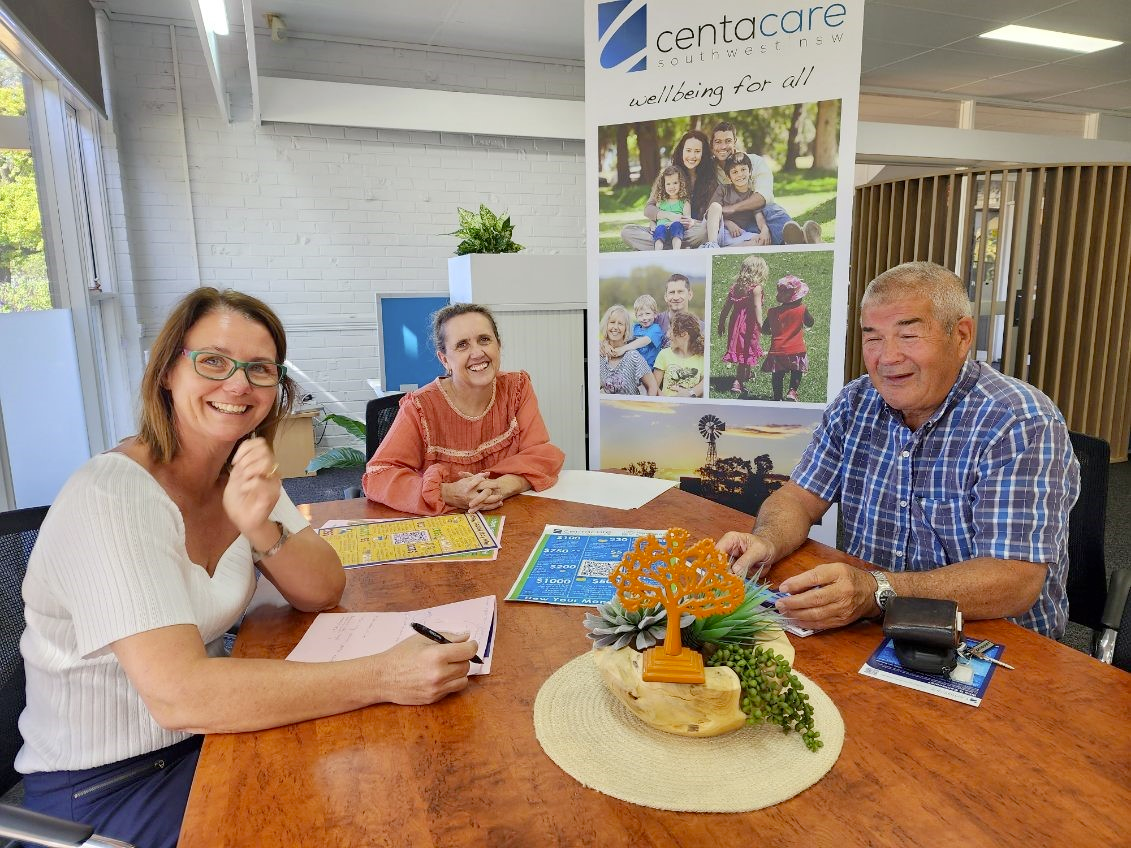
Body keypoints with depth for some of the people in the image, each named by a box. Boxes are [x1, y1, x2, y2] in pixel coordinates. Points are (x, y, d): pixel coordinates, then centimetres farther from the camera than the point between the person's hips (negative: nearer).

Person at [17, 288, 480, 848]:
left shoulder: (244, 472, -2)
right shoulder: (111, 498, -25)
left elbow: (322, 594, -6)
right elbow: (177, 694, -34)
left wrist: (261, 529, -26)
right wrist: (383, 677, -37)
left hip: (204, 730, 6)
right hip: (102, 787, -6)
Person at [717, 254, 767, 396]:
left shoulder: (736, 286, 7)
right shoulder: (756, 288, -11)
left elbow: (725, 307, 9)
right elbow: (757, 307, -22)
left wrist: (721, 324, 16)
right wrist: (760, 324, -25)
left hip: (735, 324, 6)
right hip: (749, 324, -6)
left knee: (740, 351, 21)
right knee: (747, 352, 3)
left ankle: (746, 375, 43)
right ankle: (738, 383, -3)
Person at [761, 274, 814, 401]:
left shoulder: (773, 312, -4)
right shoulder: (802, 309, -8)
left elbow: (764, 329, 6)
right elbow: (810, 323, 8)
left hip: (777, 350, 1)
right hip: (796, 350, -1)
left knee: (778, 375, 14)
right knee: (796, 372, 17)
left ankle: (777, 397, 18)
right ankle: (792, 391, -1)